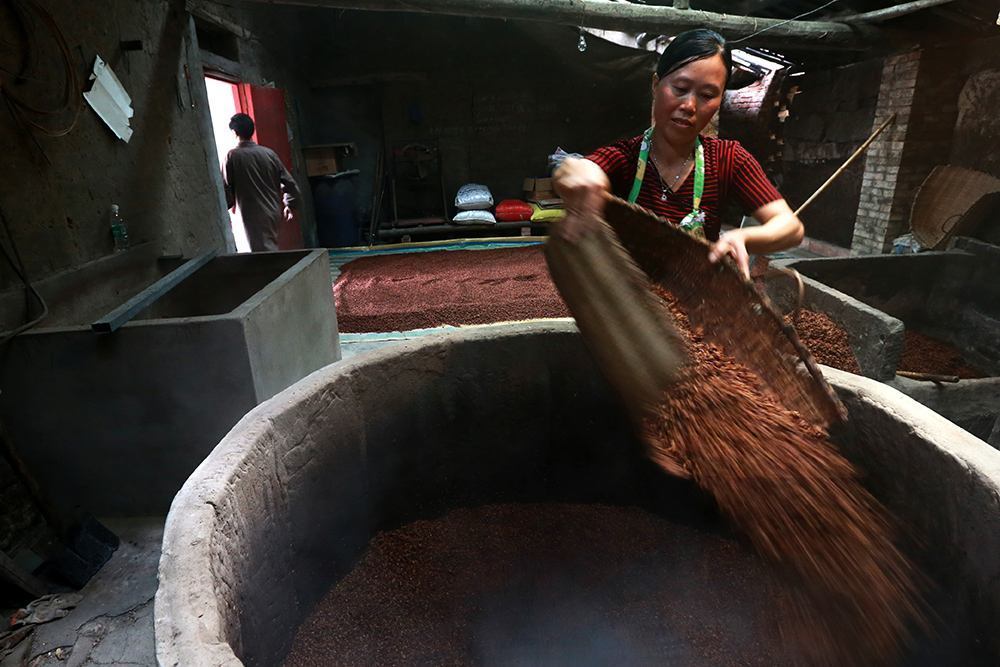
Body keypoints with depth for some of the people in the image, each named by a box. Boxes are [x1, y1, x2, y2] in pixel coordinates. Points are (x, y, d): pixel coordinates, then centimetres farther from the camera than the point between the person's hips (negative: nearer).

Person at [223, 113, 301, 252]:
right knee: (271, 251, 17)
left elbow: (227, 189, -7)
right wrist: (290, 204, 21)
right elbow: (289, 182, 7)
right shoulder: (269, 153, 5)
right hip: (274, 213, 6)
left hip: (253, 216, -6)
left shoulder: (233, 156, -7)